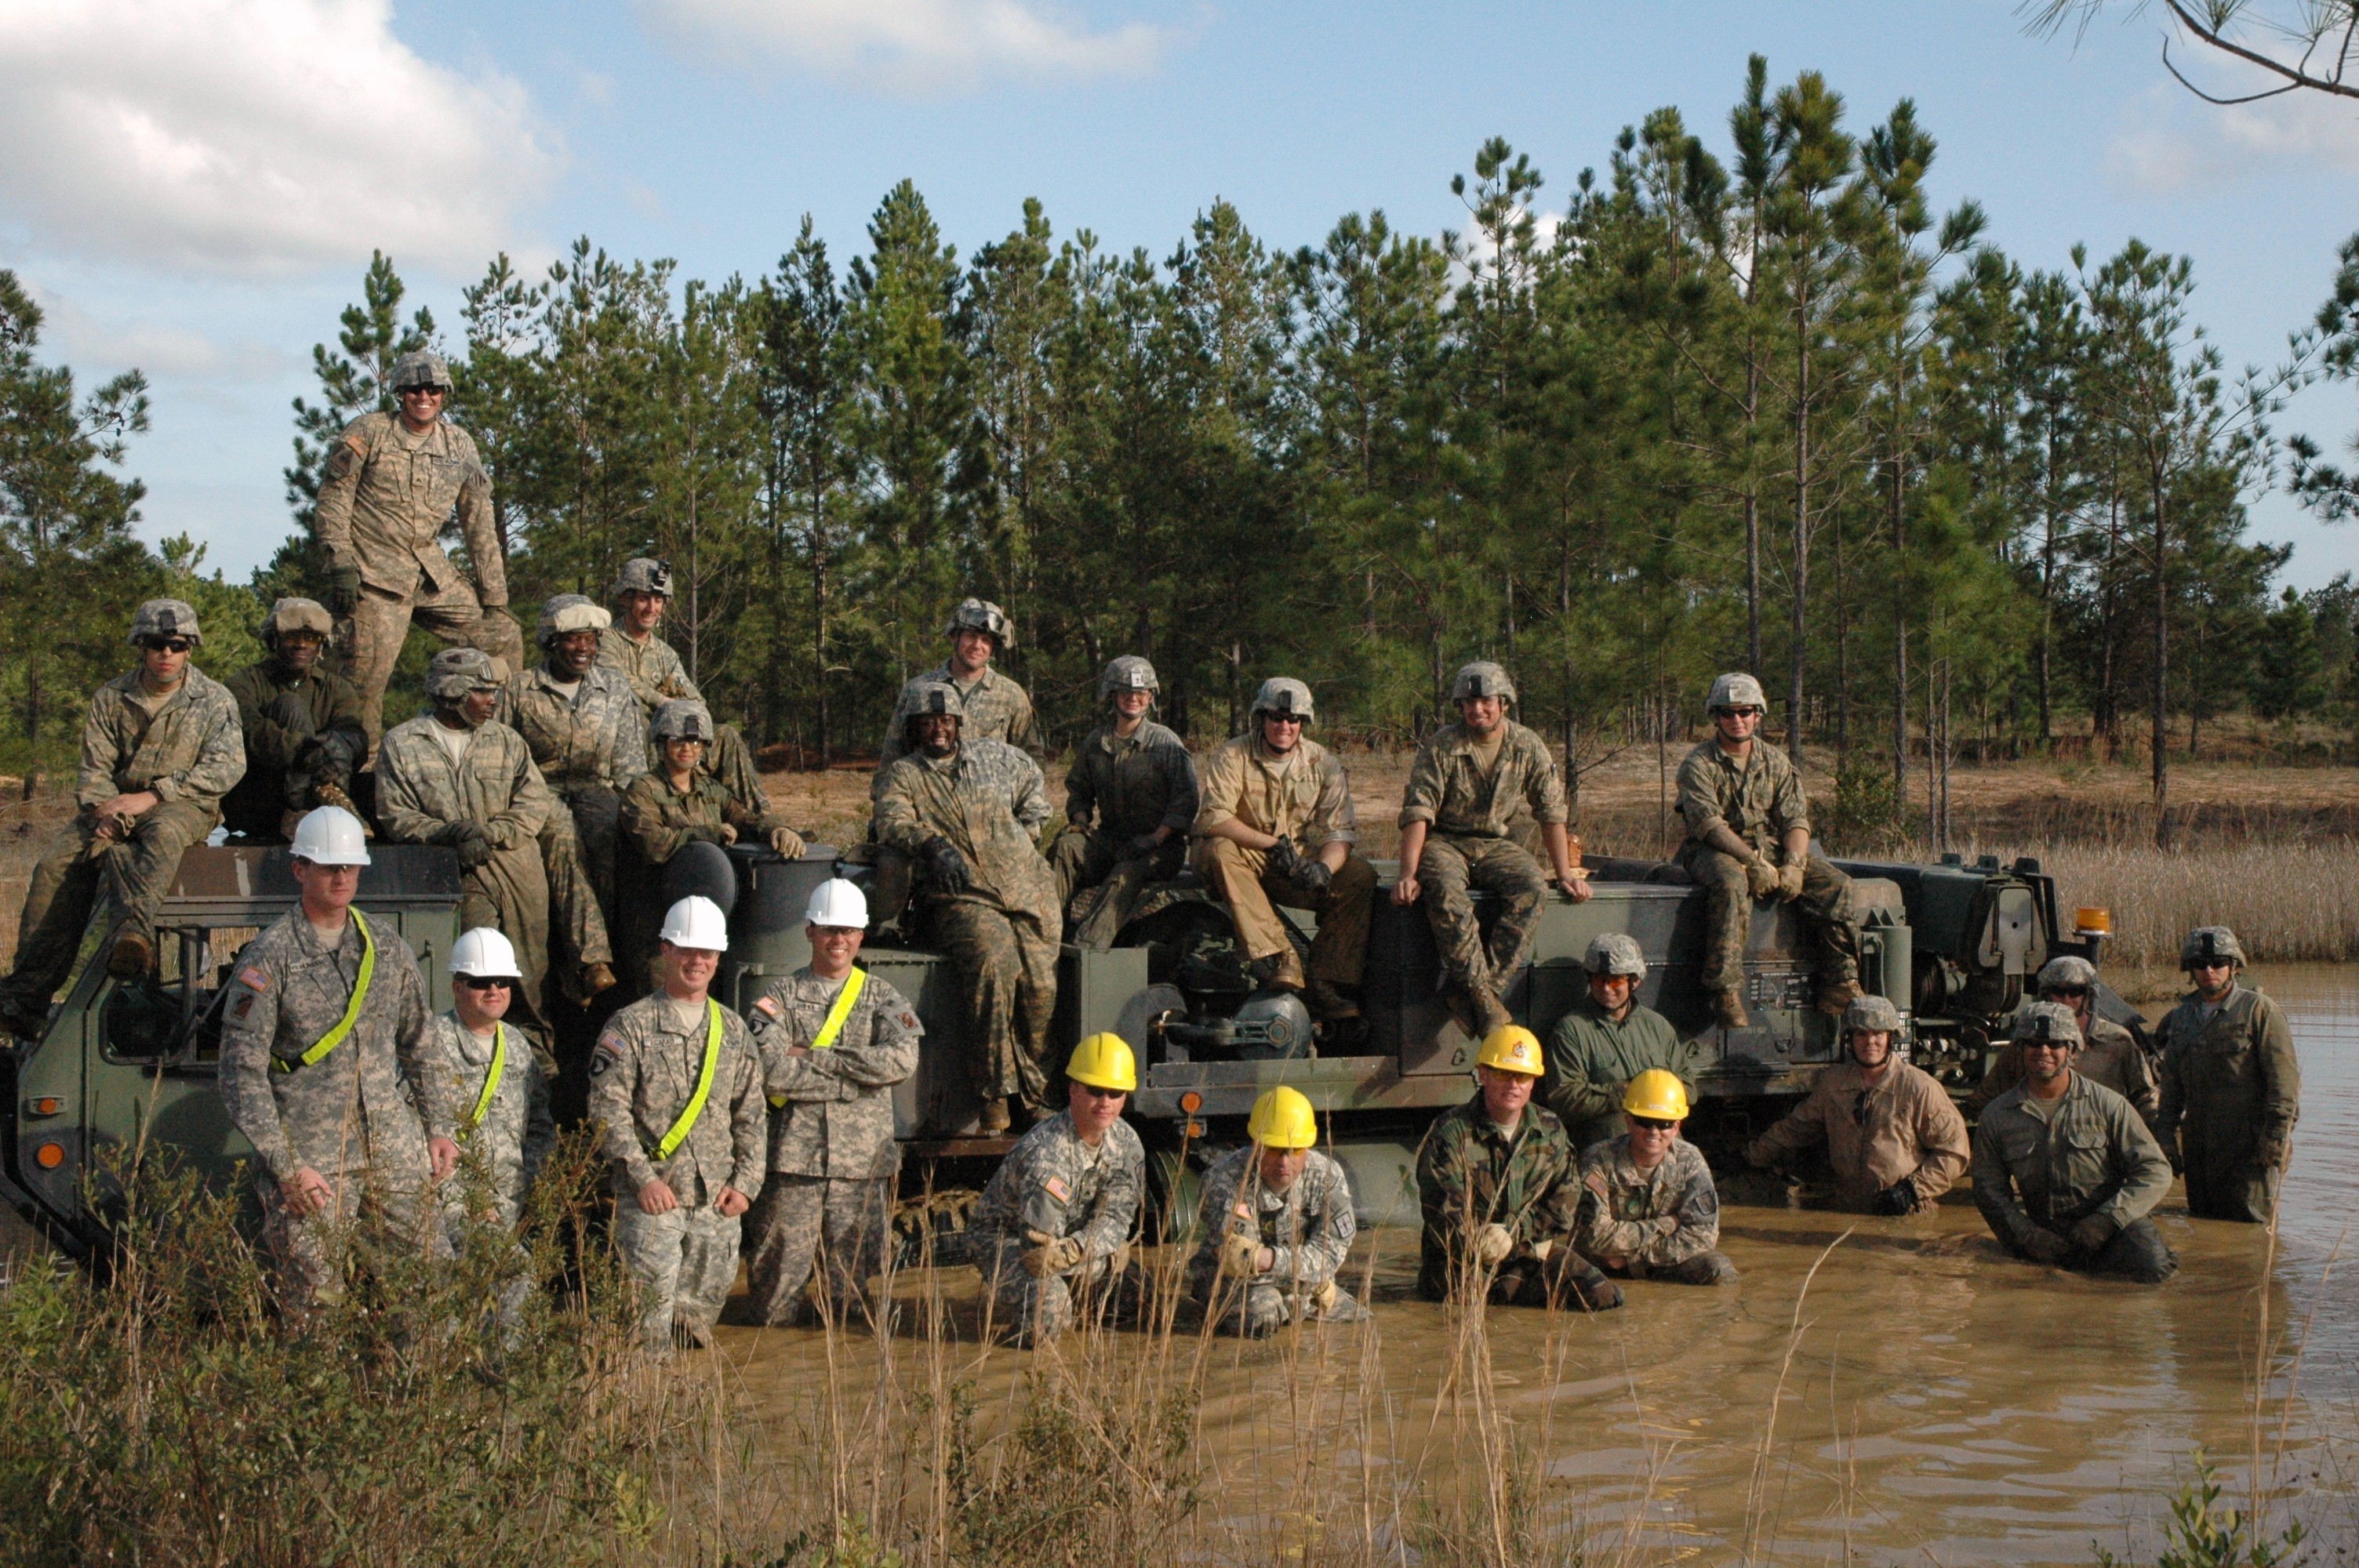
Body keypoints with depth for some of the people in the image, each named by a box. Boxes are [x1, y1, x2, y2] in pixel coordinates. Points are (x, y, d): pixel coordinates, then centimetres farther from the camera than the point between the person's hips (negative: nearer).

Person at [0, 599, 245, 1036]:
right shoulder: (111, 699, 11)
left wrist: (151, 796, -18)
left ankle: (133, 931, -68)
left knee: (163, 833, -40)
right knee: (55, 865, -21)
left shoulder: (215, 700, 3)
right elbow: (93, 769, 8)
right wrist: (105, 811, -15)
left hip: (182, 807, -3)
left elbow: (226, 767, -10)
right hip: (117, 806, 3)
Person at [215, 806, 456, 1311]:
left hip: (395, 1148, 5)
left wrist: (438, 1127, 13)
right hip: (311, 1156, -4)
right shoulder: (268, 958, -7)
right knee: (315, 1303, -3)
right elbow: (242, 1074, -9)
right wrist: (285, 1168, -14)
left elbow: (419, 1042, 20)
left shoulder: (386, 944, 9)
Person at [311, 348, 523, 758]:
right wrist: (341, 565, -16)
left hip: (433, 572, 5)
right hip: (376, 576, -5)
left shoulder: (459, 445, 11)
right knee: (367, 677, -11)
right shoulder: (368, 433, -1)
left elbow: (479, 524, 12)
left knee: (505, 638, 3)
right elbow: (332, 502, -4)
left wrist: (495, 598, 8)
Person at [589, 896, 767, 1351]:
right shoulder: (630, 1026, 0)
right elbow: (608, 1110, -6)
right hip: (651, 1196, -4)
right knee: (653, 1292, -13)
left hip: (716, 1201, 4)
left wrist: (745, 1183, 3)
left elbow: (752, 1117, 16)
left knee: (702, 1307, 4)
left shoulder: (734, 1032, 15)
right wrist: (643, 1178, -14)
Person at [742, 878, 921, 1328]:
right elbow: (770, 1070, -11)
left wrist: (815, 1057, -11)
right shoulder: (779, 998, 5)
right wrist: (853, 1077, -12)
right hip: (793, 1158, -1)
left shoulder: (882, 997, 11)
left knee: (849, 1292, 3)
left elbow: (902, 1060, -9)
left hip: (862, 1161, 1)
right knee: (777, 1304, -1)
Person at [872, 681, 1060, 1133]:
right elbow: (892, 821, -9)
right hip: (963, 897, -3)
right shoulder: (904, 775, 10)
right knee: (993, 963, -32)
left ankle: (1036, 1092, -3)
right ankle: (995, 1096, -28)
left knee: (1041, 984, -16)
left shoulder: (995, 756, 19)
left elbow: (1034, 782, 36)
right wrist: (933, 846, -28)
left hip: (1030, 892, 4)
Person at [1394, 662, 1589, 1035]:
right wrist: (1408, 874, -25)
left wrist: (1565, 874, -1)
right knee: (1444, 887, -38)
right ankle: (1480, 991, -38)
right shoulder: (1441, 746, -8)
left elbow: (1552, 814, 6)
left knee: (1532, 888, -30)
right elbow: (1417, 814, -13)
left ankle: (1477, 989, -30)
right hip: (1445, 842, -3)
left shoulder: (1528, 748, 1)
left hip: (1496, 845, 3)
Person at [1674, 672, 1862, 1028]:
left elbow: (1796, 819, 2)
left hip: (1772, 847, 5)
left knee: (1836, 887, -16)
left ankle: (1840, 988, -15)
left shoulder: (1775, 762, 10)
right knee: (1731, 885, -40)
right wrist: (1754, 862, -28)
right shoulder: (1698, 765, -5)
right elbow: (1709, 823, -17)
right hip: (1717, 852, -5)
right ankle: (1726, 992, -40)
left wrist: (1793, 865, -18)